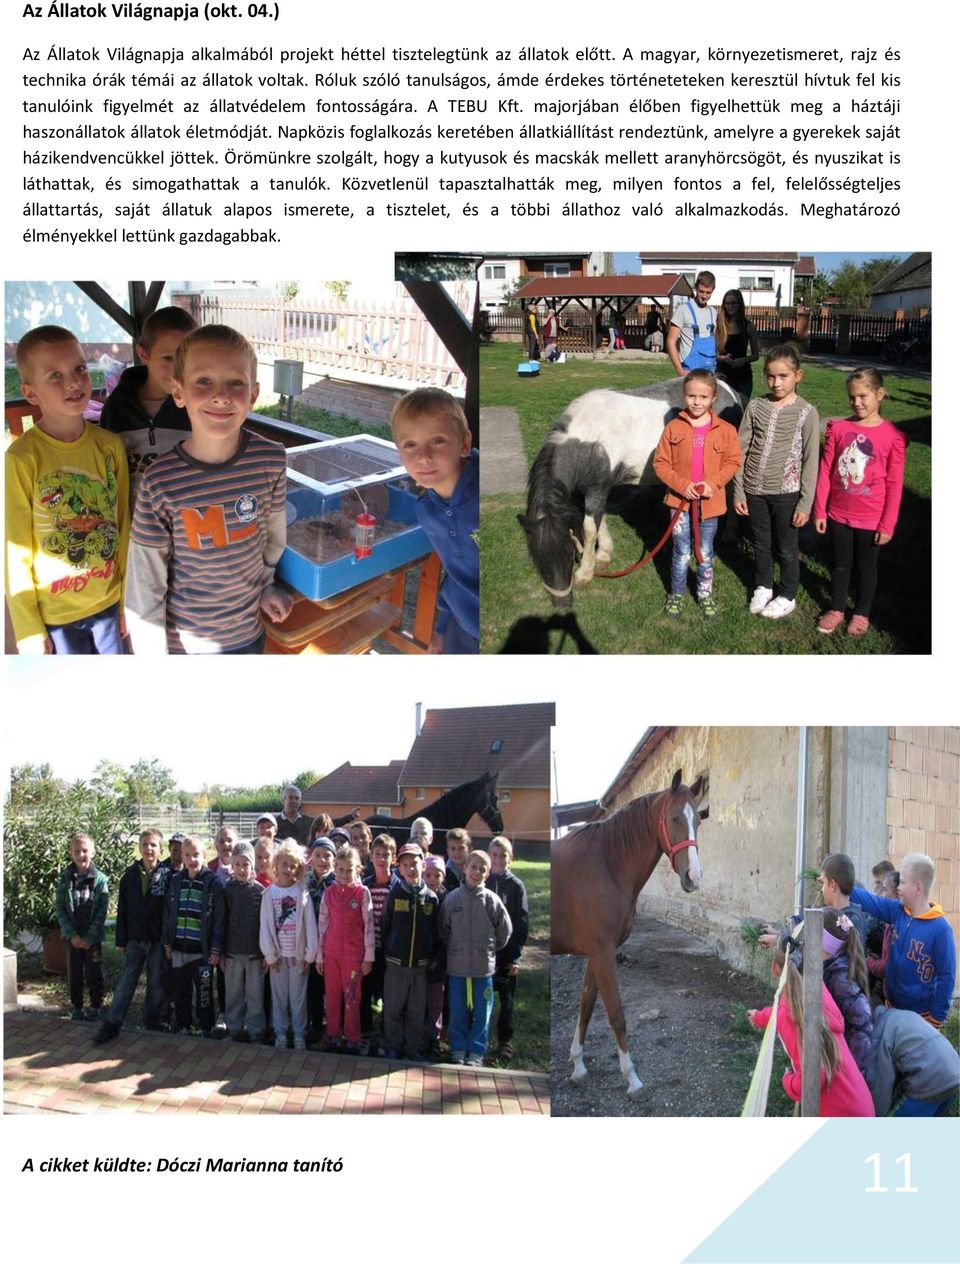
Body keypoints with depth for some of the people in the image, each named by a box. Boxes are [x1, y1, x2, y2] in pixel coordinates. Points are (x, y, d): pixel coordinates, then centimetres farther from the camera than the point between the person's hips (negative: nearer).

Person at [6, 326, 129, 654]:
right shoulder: (23, 458, -16)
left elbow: (123, 527, 6)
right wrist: (28, 629, -8)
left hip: (109, 603, 4)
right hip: (55, 614, -4)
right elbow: (16, 553, -11)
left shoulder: (110, 446, -4)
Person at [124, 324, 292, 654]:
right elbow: (144, 585, -13)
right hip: (182, 645, -2)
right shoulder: (160, 484, -20)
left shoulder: (271, 460, -13)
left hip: (248, 636, 3)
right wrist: (154, 659, -11)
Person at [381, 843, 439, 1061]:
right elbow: (385, 927, 1)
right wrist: (386, 953, 0)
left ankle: (413, 1048, 20)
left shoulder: (431, 898, 0)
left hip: (421, 964, 1)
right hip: (395, 963, -1)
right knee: (393, 1009, 6)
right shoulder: (394, 895, -3)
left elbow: (435, 932, 5)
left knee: (417, 1010, 8)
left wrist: (432, 958, 2)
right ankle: (393, 1047, 20)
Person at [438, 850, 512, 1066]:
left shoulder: (491, 900, -4)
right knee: (458, 1012, 8)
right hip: (456, 965, 1)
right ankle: (458, 1049, 20)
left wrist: (490, 948, 9)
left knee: (481, 1012, 5)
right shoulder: (452, 898, -2)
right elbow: (443, 929, 8)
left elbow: (505, 929, 5)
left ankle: (476, 1052, 15)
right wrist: (454, 948, 6)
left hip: (484, 966, -1)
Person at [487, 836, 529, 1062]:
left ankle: (505, 1041, 16)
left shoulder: (516, 886, -1)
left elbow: (523, 922, -3)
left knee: (507, 1000, 5)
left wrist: (516, 956, -8)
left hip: (507, 952, -1)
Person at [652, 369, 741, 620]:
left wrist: (713, 483, -17)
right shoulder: (674, 428, -6)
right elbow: (660, 463, -5)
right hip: (681, 500, -1)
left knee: (705, 554, 13)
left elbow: (732, 462, -2)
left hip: (710, 502, 1)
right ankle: (676, 594, 25)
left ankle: (705, 594, 31)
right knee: (681, 552, 8)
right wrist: (682, 485, -16)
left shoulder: (725, 430, -5)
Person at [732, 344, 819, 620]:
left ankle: (787, 597, 28)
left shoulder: (806, 412, -9)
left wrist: (806, 503, -9)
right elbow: (741, 451, 3)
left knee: (787, 549, 11)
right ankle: (763, 587, 39)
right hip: (754, 491, 3)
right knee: (761, 544, 19)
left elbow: (811, 461, -7)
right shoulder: (756, 407, -1)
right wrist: (738, 492, 2)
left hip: (786, 493, -3)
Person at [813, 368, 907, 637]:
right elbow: (825, 470, -1)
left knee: (866, 567, 15)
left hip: (871, 520, -2)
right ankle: (836, 609, 34)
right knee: (840, 564, 17)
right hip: (838, 514, 2)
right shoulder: (838, 428, -6)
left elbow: (894, 484, -9)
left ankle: (862, 613, 32)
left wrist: (888, 525, -7)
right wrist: (819, 511, 0)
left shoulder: (893, 436, -13)